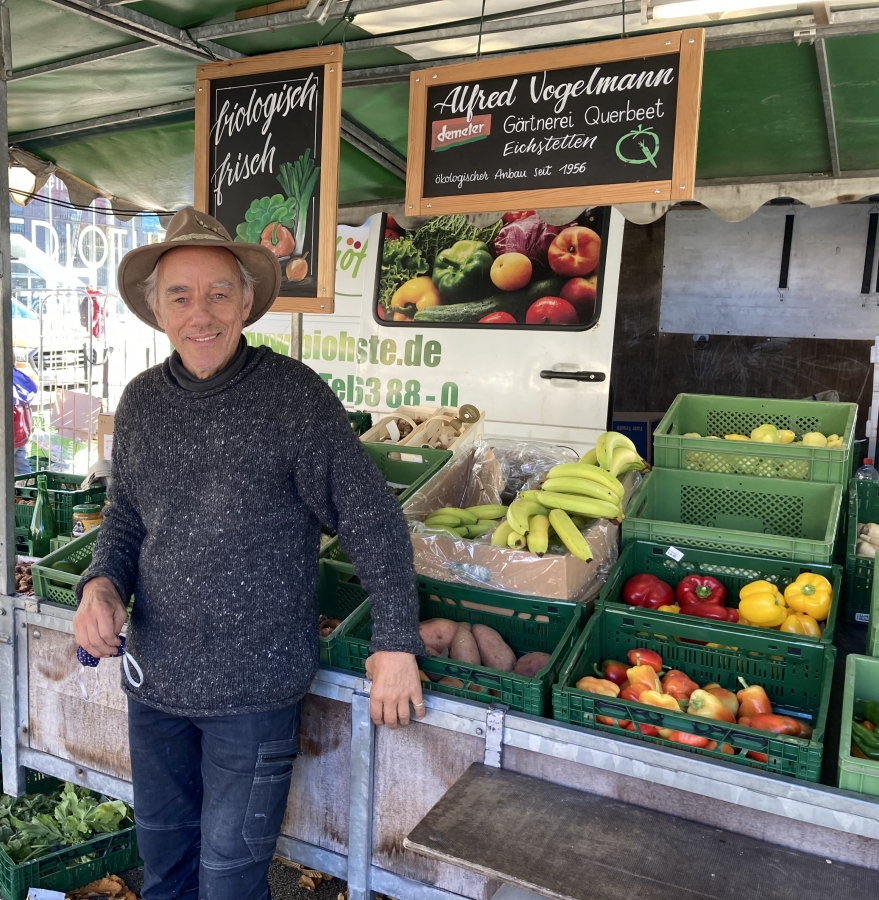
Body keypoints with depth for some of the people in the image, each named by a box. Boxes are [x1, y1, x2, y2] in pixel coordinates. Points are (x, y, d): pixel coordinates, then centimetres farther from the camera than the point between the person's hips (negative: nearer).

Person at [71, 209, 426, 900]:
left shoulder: (295, 394, -15)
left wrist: (397, 643, -13)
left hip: (255, 687, -5)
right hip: (155, 677, 5)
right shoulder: (141, 401, 2)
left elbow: (371, 520, -13)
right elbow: (126, 518, 13)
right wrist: (103, 585, -7)